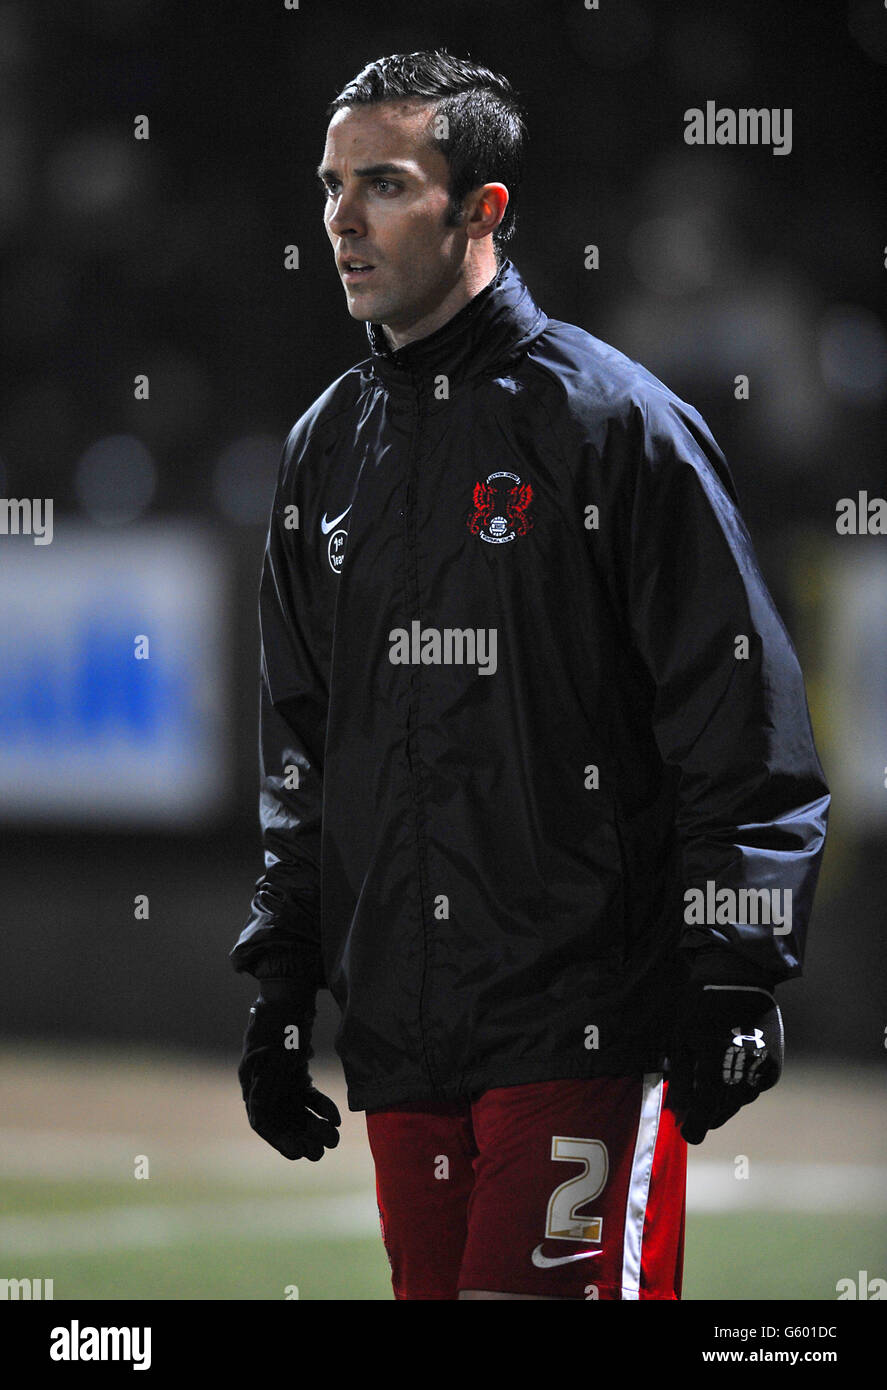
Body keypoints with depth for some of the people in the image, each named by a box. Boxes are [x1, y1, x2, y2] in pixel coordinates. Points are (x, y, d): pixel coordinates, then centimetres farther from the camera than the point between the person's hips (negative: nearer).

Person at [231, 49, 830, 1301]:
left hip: (584, 1016, -6)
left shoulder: (614, 422, -5)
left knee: (531, 1289, -13)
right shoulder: (326, 449, 15)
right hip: (398, 1031, 6)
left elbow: (739, 725, -6)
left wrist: (732, 983, -10)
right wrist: (282, 985, 18)